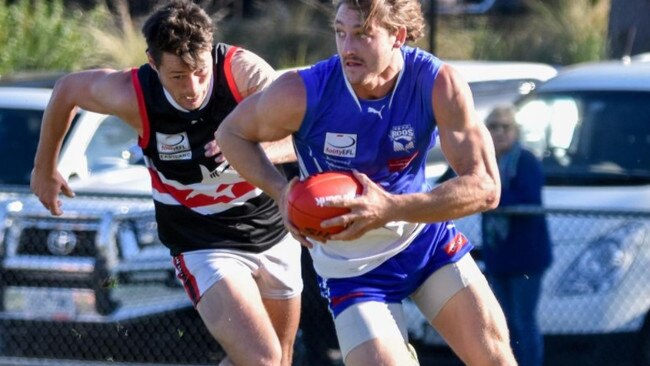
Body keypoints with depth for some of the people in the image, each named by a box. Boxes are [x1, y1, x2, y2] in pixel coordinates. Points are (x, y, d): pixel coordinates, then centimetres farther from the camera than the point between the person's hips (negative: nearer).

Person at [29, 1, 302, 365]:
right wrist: (45, 168, 13)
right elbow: (67, 90, 0)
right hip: (205, 247, -3)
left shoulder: (244, 70, -22)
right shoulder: (132, 95, -21)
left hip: (274, 233, 3)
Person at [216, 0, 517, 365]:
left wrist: (390, 209, -41)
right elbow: (232, 133, -6)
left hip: (426, 234, 2)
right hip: (351, 262, -2)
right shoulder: (301, 94, -25)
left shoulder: (439, 85, -23)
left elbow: (485, 187, -28)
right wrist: (281, 191, -25)